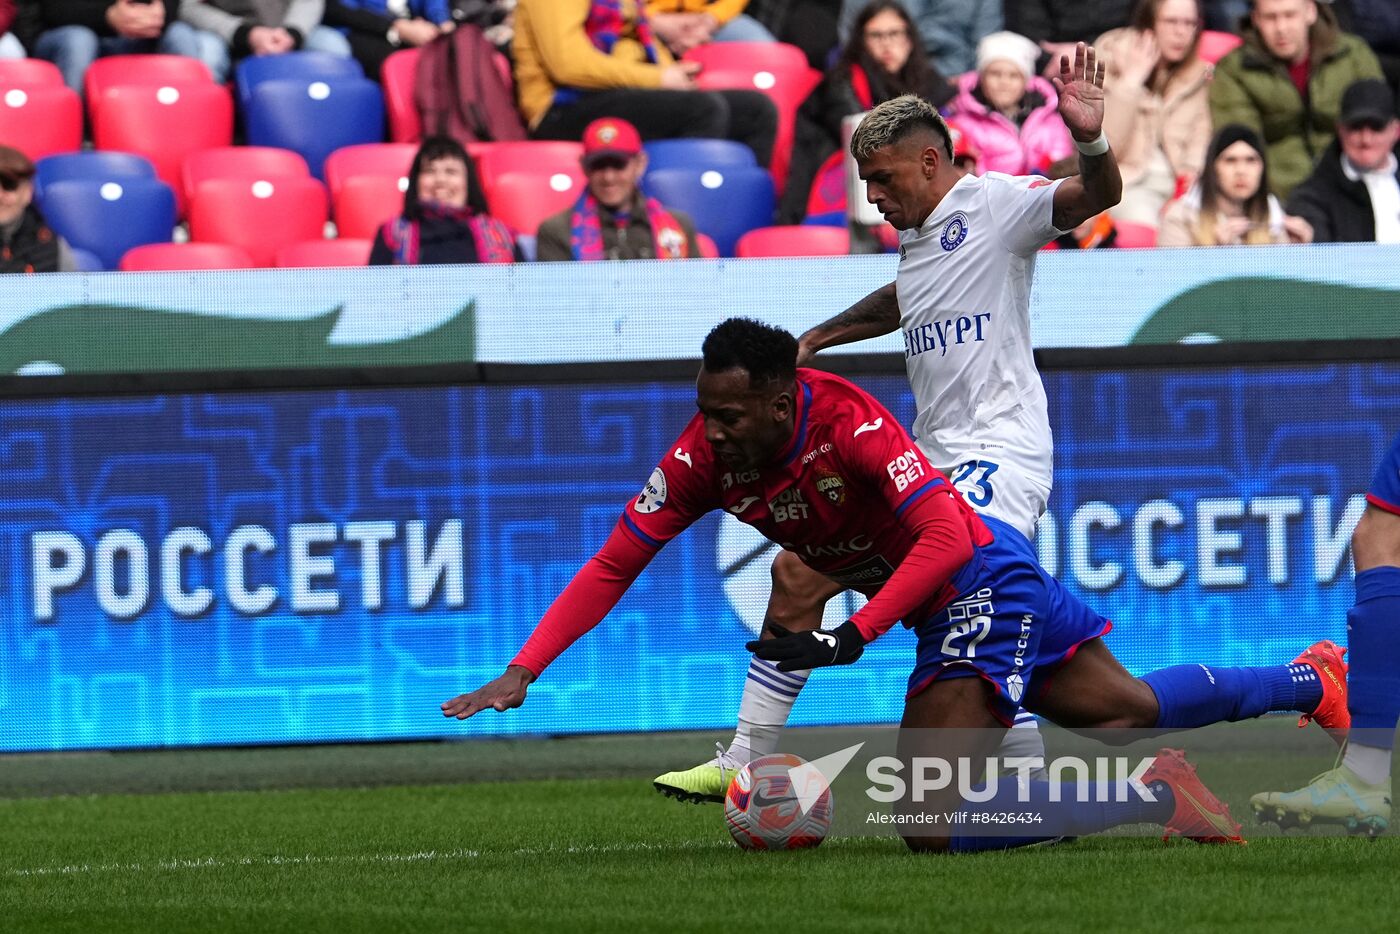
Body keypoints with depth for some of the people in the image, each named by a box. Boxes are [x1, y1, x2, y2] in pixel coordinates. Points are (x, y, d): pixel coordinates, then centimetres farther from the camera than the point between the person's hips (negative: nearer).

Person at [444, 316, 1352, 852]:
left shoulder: (849, 422, -31)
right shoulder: (704, 454, -12)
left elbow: (945, 535, -32)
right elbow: (614, 565, -9)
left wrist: (850, 638, -38)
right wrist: (522, 673, -18)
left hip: (982, 580, -8)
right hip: (945, 603, 8)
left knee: (932, 822, -19)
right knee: (1132, 709, 26)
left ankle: (1152, 795, -9)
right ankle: (1310, 682, 49)